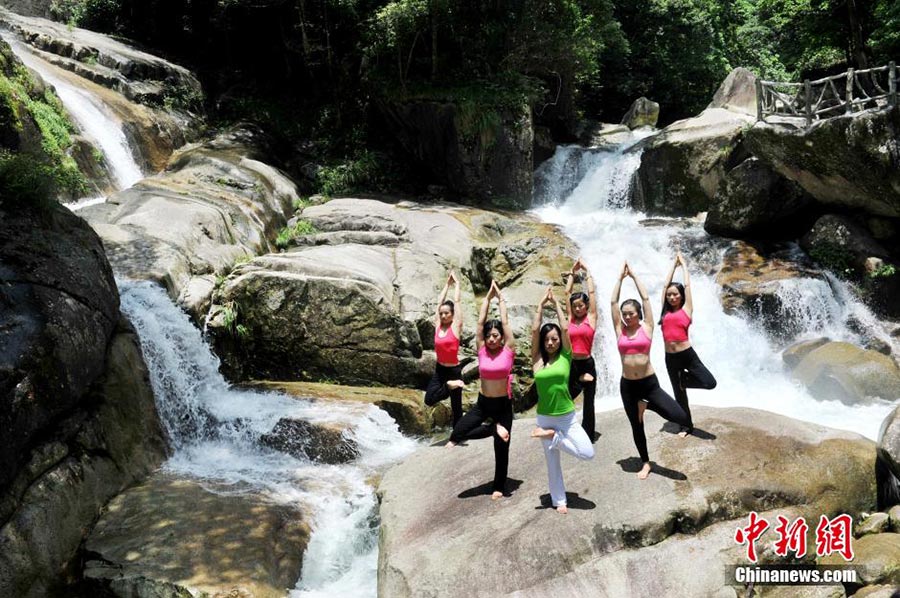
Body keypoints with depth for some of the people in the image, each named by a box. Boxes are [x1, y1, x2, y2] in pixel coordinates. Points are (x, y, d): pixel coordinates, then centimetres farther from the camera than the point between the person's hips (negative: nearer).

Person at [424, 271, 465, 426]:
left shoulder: (455, 326, -10)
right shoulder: (438, 326, 0)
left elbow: (456, 302, -8)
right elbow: (439, 302, 4)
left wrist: (457, 283, 2)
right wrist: (447, 284, 11)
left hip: (454, 370, -4)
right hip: (439, 369, 4)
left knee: (456, 405, 6)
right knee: (429, 400, -10)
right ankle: (449, 386, 8)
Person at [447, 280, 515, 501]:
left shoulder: (508, 350, -9)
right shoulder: (482, 350, -4)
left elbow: (505, 322, -8)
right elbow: (481, 321, -5)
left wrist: (500, 298, 1)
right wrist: (488, 297, -2)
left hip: (503, 404, -2)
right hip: (482, 403, 2)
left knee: (501, 447, 7)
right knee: (457, 433, -13)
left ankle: (499, 486, 27)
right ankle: (494, 429, 7)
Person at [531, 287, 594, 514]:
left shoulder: (565, 356, -4)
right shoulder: (538, 359, -3)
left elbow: (565, 328, -12)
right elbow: (534, 330, -10)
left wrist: (556, 303, -5)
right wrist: (541, 304, -7)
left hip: (568, 417, 0)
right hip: (545, 418, 0)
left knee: (588, 453, -12)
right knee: (552, 461, 10)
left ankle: (551, 436, 6)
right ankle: (559, 500, 27)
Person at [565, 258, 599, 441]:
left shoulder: (591, 318, -2)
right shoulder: (571, 318, 6)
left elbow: (592, 291, -1)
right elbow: (567, 292, 9)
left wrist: (586, 271, 6)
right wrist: (573, 271, 13)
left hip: (587, 364, -2)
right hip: (571, 364, 3)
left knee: (588, 401, 8)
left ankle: (589, 435, 17)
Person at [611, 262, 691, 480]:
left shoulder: (646, 327, -3)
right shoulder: (620, 330, 1)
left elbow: (645, 298, -3)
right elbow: (613, 301, -1)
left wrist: (634, 276, 5)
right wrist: (621, 277, 3)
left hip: (649, 383, -2)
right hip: (627, 385, 2)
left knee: (682, 418, -11)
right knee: (636, 427, 13)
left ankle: (646, 404, 14)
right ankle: (646, 463, 34)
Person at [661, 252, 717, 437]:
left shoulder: (686, 309, 0)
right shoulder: (666, 311, 8)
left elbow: (687, 284, 6)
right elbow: (665, 285, 10)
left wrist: (683, 263, 19)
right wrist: (674, 265, 20)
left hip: (687, 354, -3)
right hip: (670, 358, 3)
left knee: (710, 383, -15)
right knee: (679, 393, 10)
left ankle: (685, 379, 12)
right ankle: (687, 426, 24)